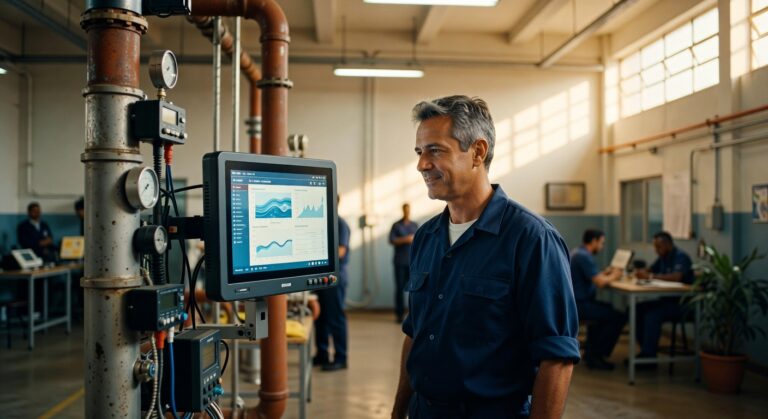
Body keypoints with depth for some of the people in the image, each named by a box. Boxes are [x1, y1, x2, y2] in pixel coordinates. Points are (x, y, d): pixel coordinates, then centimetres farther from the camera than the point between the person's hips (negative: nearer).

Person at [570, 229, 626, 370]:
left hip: (576, 302, 11)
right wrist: (613, 276, -4)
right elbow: (600, 282, -23)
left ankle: (590, 350, 31)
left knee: (608, 309, 32)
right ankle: (595, 357, -2)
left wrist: (605, 273, 11)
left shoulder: (578, 252, 14)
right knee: (619, 317, -12)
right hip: (579, 305, -11)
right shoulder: (584, 256, -18)